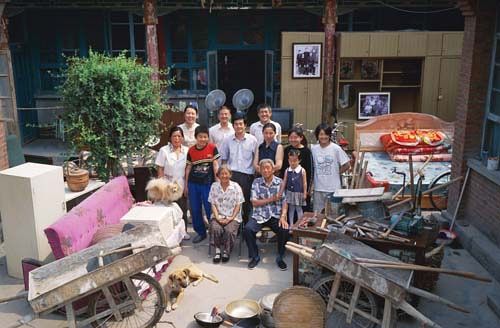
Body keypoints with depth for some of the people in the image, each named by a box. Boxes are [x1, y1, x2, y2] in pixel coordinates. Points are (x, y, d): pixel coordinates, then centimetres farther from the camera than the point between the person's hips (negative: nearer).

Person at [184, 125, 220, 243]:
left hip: (207, 183, -3)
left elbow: (215, 165, -3)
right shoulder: (191, 150, 3)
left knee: (210, 209, -1)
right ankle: (200, 232, 24)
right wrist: (186, 185, 10)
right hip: (193, 184, 3)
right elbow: (188, 168, 9)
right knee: (195, 210, 9)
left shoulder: (212, 148, -4)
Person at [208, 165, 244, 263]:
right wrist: (217, 217, -11)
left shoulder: (236, 186, 0)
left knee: (229, 230, -30)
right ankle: (217, 250, -8)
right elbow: (213, 204, 4)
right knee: (215, 228, -29)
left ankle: (226, 251, -5)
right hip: (218, 216, 1)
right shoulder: (214, 186, 6)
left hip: (232, 217, -1)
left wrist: (231, 218, -12)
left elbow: (238, 205, -1)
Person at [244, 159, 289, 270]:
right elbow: (254, 202, -2)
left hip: (276, 216, 0)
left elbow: (284, 202, -1)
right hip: (259, 216, 1)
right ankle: (254, 256, -2)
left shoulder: (281, 182, 4)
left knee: (284, 230, -28)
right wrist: (271, 199, -13)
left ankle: (280, 258, -2)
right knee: (247, 229, -26)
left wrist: (283, 217, -17)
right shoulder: (256, 182, 5)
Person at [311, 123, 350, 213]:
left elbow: (346, 165, -2)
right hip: (318, 188, 3)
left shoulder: (336, 148, -6)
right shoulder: (314, 149, 2)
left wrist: (336, 173, -2)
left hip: (333, 188, -3)